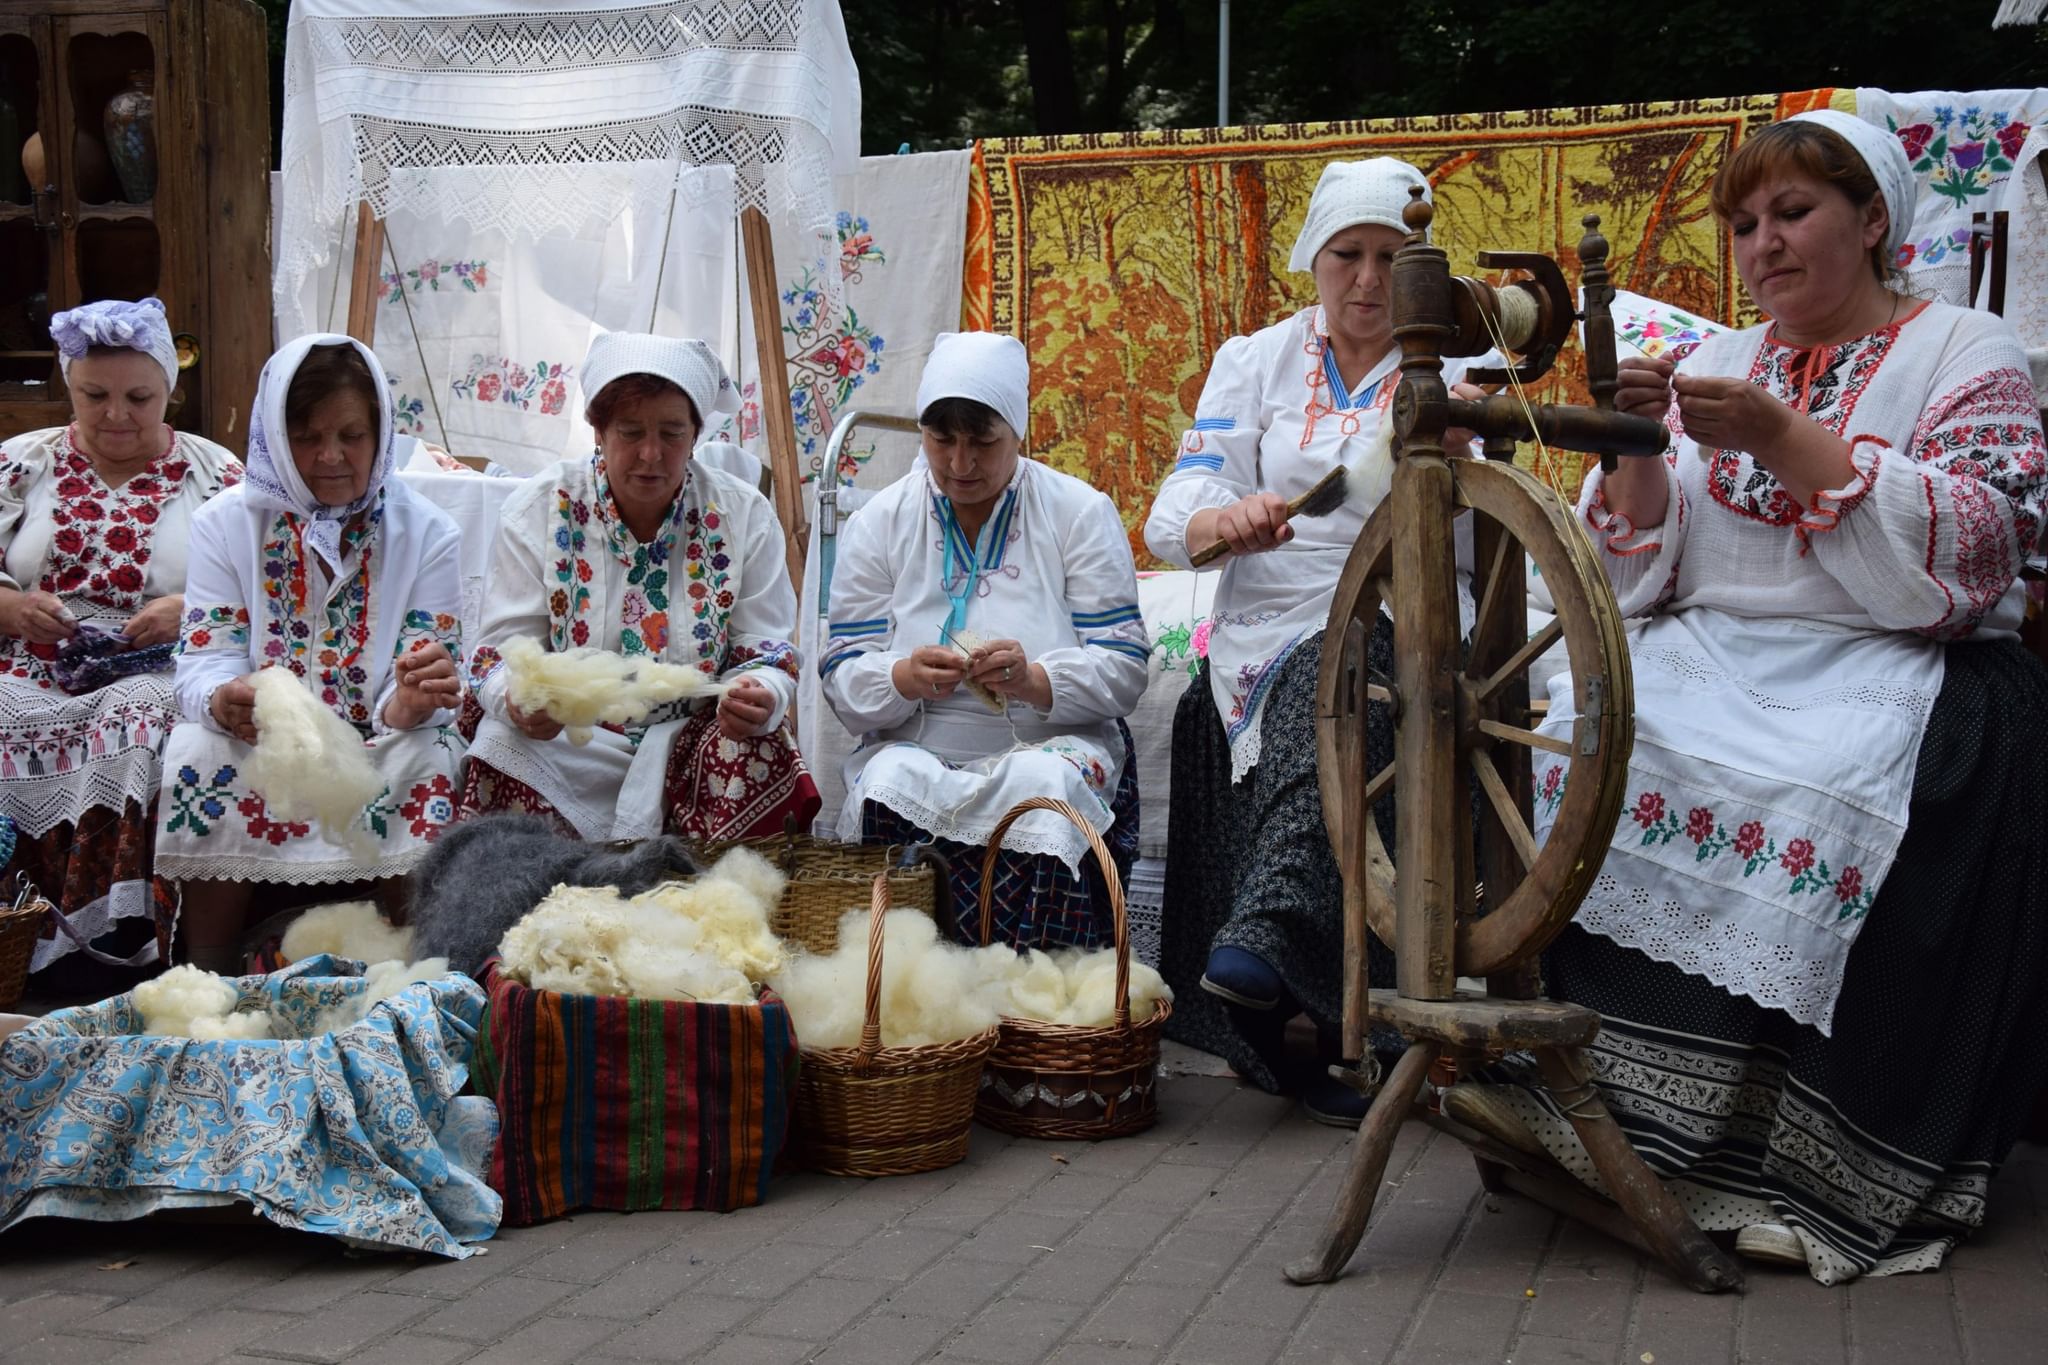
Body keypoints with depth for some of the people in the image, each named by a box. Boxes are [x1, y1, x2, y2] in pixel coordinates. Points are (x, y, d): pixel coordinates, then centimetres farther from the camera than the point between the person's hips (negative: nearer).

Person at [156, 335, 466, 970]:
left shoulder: (427, 534, -3)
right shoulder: (225, 524, -1)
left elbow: (422, 686, -9)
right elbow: (206, 661, -8)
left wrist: (410, 705, -35)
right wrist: (225, 701, -33)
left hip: (380, 752, 0)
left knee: (426, 761, -31)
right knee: (200, 752, -29)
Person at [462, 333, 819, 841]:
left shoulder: (743, 516, 1)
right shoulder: (540, 510, -2)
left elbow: (766, 654, 0)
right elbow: (503, 651, -4)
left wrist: (760, 697, -25)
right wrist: (517, 701, -29)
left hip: (695, 740, 1)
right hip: (569, 741, 0)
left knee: (761, 747, -30)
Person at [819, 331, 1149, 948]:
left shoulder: (1080, 512, 4)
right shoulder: (878, 524, 9)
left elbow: (1123, 667, -3)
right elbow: (843, 681, 2)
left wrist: (1034, 680, -24)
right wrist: (906, 679, -22)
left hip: (1050, 744, -1)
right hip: (913, 750, 1)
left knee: (1044, 789, -35)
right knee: (887, 784, -32)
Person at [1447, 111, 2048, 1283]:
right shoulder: (1719, 366, 19)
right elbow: (1644, 574, 12)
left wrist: (1784, 441, -15)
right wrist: (1638, 452, -7)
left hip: (1893, 665, -4)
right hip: (1715, 657, 4)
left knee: (1833, 794, -35)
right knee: (1591, 730, -26)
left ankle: (1824, 1183, -26)